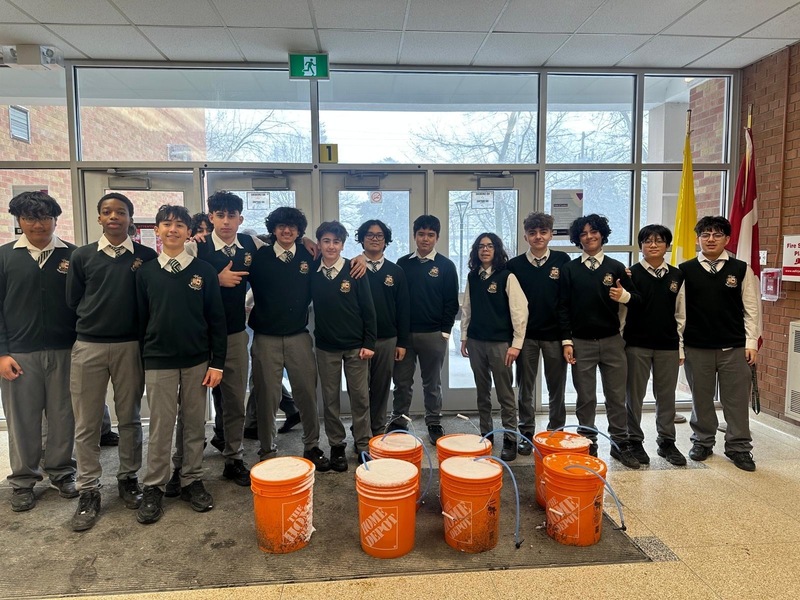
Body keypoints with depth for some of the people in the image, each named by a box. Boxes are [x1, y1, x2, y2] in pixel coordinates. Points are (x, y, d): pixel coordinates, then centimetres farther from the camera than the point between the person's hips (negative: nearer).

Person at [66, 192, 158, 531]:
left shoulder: (146, 257, 0)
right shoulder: (82, 256, 5)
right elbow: (73, 301, 10)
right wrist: (97, 317, 7)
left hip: (130, 346, -1)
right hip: (88, 346, 1)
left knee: (129, 418, 11)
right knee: (87, 423, 5)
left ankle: (128, 478, 27)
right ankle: (88, 491, 17)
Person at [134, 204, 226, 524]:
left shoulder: (204, 271, -1)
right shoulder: (145, 272, 2)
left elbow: (217, 319, -1)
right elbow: (141, 319, 6)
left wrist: (217, 363, -4)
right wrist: (141, 360, 5)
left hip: (197, 361, 0)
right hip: (158, 361, 0)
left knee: (195, 424, 9)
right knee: (160, 426, 5)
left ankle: (192, 481, 24)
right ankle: (153, 487, 20)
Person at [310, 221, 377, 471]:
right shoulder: (312, 272, -2)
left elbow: (368, 309, -5)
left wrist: (369, 343, -7)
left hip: (356, 346, -1)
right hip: (326, 347, 2)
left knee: (360, 397, 5)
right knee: (330, 398, 9)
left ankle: (363, 445, 19)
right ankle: (336, 446, 23)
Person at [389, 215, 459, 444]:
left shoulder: (446, 265, 1)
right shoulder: (403, 263, 6)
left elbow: (452, 302, 0)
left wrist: (445, 331, -5)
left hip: (433, 334, -1)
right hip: (404, 332, 2)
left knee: (432, 382, 10)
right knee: (402, 380, 8)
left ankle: (434, 422, 23)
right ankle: (397, 421, 21)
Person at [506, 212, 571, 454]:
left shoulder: (562, 261, 0)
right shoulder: (515, 265, 0)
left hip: (555, 334, 0)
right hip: (526, 335, 0)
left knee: (556, 389, 10)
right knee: (525, 388, 9)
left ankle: (556, 433, 25)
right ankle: (526, 434, 21)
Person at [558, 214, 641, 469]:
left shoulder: (616, 267, 5)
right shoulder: (569, 269, 2)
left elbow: (637, 299, 5)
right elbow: (563, 307, 0)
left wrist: (624, 296, -18)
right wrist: (567, 341, -5)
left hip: (612, 341, 1)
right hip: (581, 342, -1)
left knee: (617, 396, 7)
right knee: (585, 398, 6)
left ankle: (620, 444, 19)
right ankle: (587, 445, 18)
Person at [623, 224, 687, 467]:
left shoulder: (677, 276, 6)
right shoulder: (631, 274, -4)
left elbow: (681, 314, 9)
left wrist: (681, 347, 8)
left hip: (667, 345, 3)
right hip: (636, 344, -3)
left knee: (666, 396, 11)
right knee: (634, 395, 7)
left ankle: (667, 442, 25)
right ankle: (634, 441, 19)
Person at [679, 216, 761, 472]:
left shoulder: (741, 269, 3)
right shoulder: (685, 270, 0)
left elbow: (751, 309, 4)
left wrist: (751, 343, -2)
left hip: (734, 348, 0)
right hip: (697, 348, 0)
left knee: (736, 399, 5)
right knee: (701, 398, 10)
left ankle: (739, 447, 18)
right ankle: (702, 441, 25)